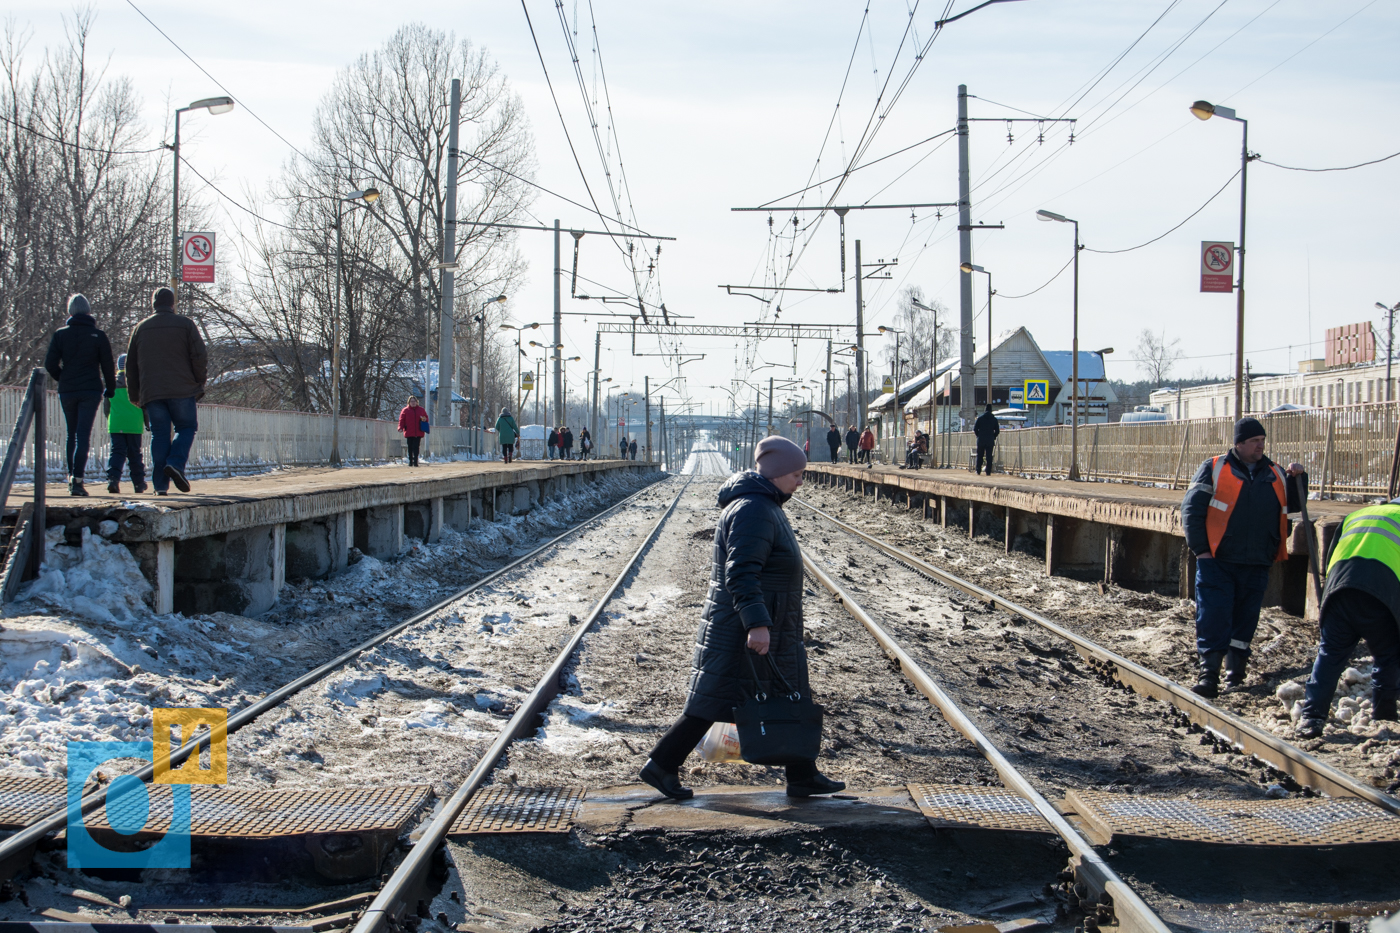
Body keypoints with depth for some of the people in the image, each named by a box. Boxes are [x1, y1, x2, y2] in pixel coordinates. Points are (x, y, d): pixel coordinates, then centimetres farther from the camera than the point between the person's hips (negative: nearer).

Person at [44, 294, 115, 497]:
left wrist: (63, 380, 16)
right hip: (91, 391, -2)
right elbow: (107, 366, 1)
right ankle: (77, 479, -18)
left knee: (71, 435, 16)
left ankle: (71, 478, 15)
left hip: (67, 391, 2)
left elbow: (50, 364, -1)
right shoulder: (98, 336, 0)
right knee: (83, 435, -5)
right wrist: (110, 389, 15)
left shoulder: (60, 334, 3)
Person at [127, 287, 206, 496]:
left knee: (159, 435, 5)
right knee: (186, 428, 9)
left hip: (151, 392, 3)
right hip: (182, 390, -3)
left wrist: (134, 396, 21)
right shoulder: (185, 324, 3)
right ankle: (175, 463, -16)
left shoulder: (141, 328, 14)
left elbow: (131, 365, 16)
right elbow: (200, 356, -5)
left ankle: (160, 484, -2)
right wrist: (199, 383, 6)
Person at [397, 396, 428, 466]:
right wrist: (400, 428, -11)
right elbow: (401, 420, 3)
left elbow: (426, 418, 21)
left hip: (418, 433, 0)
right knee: (410, 447, 2)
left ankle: (415, 461, -9)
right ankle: (410, 461, 11)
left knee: (416, 447, -8)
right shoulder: (405, 410, 6)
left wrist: (424, 419, -3)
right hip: (409, 432, 0)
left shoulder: (421, 410, 12)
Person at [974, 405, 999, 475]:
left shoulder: (980, 418, 1)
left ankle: (978, 471, 8)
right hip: (990, 441, 0)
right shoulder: (994, 419, 3)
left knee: (979, 456, 9)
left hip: (981, 440, 0)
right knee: (989, 457, 1)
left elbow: (975, 429, 0)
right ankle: (988, 472, -3)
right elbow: (997, 431, 3)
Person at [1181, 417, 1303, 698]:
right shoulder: (1214, 469, -1)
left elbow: (1293, 506, 21)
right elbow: (1191, 509, -3)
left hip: (1256, 566, 4)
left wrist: (1297, 480, 3)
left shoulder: (1275, 474, 12)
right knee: (1214, 618, -9)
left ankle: (1235, 672, 21)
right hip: (1217, 562, -4)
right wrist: (1200, 548, -9)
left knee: (1245, 620, 9)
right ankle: (1209, 673, -9)